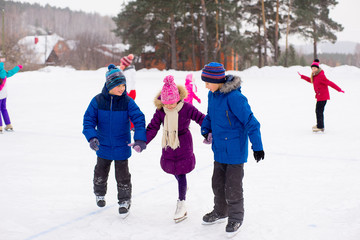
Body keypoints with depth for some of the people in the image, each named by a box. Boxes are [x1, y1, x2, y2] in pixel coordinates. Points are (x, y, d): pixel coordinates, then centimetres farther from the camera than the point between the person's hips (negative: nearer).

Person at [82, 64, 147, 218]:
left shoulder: (127, 101, -13)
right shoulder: (97, 101, -12)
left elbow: (138, 119, -16)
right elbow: (89, 120, -8)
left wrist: (140, 139, -28)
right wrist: (92, 137, -23)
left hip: (122, 147, -1)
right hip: (103, 146, 2)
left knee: (122, 176, 5)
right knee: (101, 173, 20)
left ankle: (124, 202, 24)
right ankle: (99, 194, 47)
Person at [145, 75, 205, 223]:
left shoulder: (186, 108, -17)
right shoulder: (160, 111, -6)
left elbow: (201, 118, -12)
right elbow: (152, 128, -3)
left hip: (183, 144, -4)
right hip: (168, 144, 4)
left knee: (181, 173, -5)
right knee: (173, 170, 17)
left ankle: (181, 204, 4)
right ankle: (183, 186, 50)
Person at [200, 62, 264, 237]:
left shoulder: (234, 97, -24)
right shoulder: (212, 95, 1)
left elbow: (250, 121, -21)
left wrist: (257, 146, -20)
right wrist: (206, 129, 1)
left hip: (235, 150, -8)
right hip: (219, 149, 8)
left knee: (232, 187, 2)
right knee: (218, 183, 19)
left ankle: (236, 218, 22)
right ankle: (220, 212, 38)